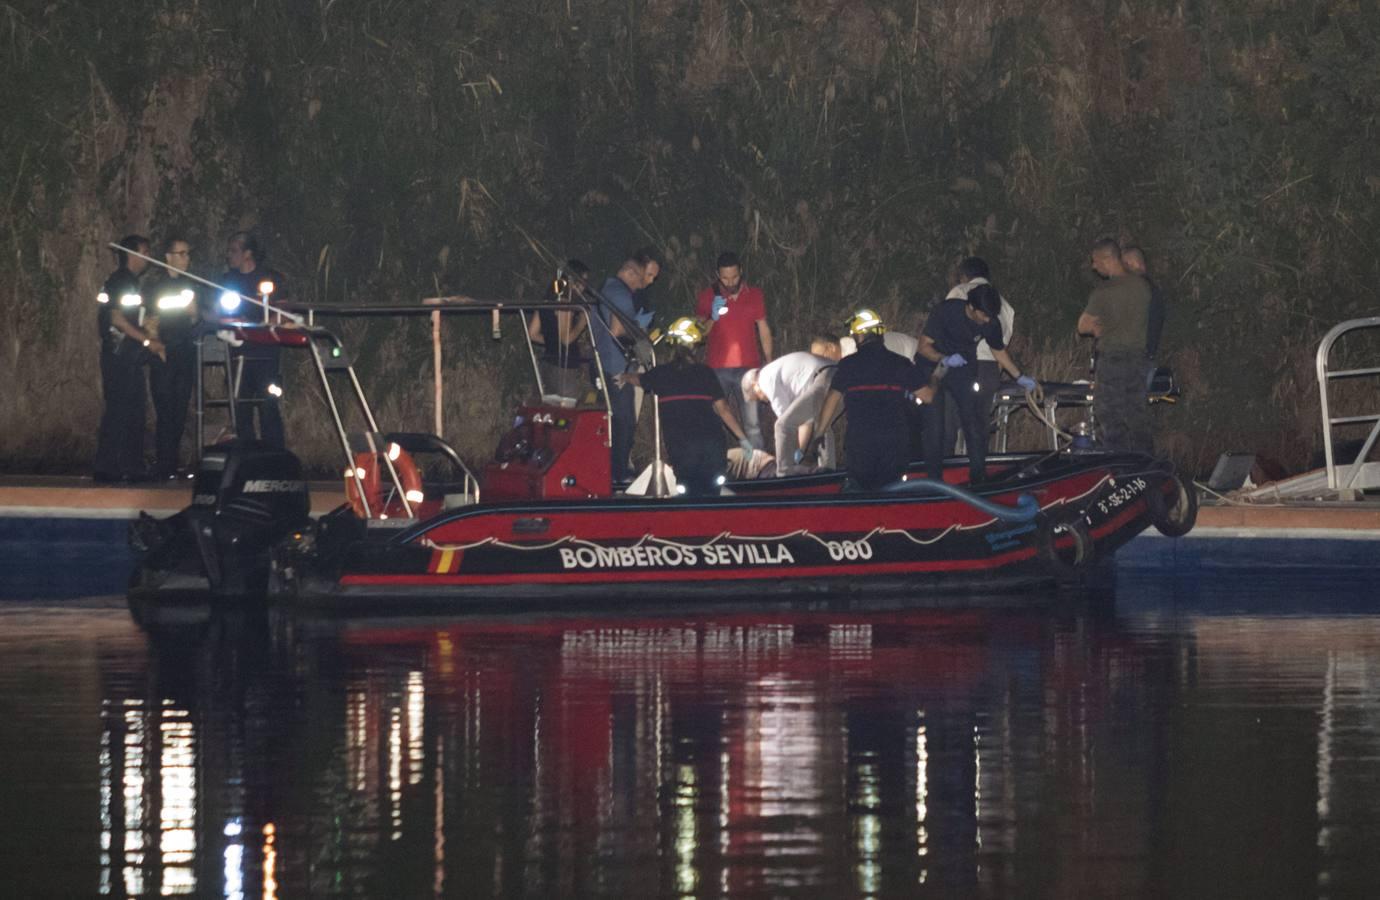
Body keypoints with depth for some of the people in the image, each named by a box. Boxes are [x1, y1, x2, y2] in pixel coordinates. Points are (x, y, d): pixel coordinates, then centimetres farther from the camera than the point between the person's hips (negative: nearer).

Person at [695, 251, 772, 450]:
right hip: (717, 369, -1)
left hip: (748, 367, 1)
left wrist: (769, 363, 6)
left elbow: (764, 330, 13)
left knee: (752, 423, -5)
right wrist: (712, 319, -17)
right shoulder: (707, 296, 3)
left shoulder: (755, 295, 8)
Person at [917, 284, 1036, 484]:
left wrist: (1020, 377, 9)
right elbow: (924, 346, -21)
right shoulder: (947, 311, -24)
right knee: (934, 424, -10)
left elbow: (999, 351, 10)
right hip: (935, 366, -3)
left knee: (974, 423, -4)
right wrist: (945, 360, -38)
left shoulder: (991, 323, -12)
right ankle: (934, 478, -4)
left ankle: (978, 476, 2)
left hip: (964, 370, 3)